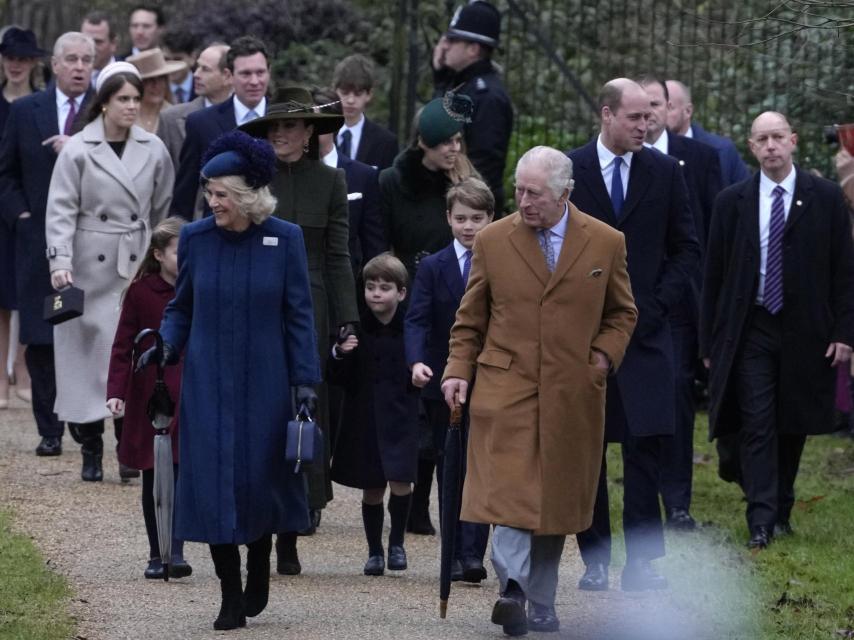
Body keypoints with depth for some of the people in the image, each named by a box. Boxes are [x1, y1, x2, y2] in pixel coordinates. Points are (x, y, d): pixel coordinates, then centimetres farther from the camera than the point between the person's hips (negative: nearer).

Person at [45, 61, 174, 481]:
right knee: (87, 353, 1)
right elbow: (60, 210, -7)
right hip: (89, 269, -2)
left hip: (137, 268, 2)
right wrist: (60, 261, -17)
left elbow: (163, 210, 13)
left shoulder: (153, 150, 4)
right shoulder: (77, 150, -4)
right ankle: (91, 453, 10)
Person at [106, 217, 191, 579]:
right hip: (149, 397, 0)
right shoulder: (140, 292, -3)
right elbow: (123, 346, -3)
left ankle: (176, 552, -11)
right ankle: (156, 555, 16)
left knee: (183, 473, -10)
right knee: (153, 478, 7)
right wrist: (116, 392, -13)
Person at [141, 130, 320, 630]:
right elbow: (181, 307, 9)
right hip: (208, 383, 1)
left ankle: (259, 571, 30)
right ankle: (231, 597, 5)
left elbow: (299, 315, -2)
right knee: (214, 484, -4)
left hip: (264, 382, -1)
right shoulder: (196, 239, -1)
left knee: (259, 479, 4)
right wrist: (168, 345, -10)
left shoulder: (284, 240, -5)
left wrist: (305, 380, -6)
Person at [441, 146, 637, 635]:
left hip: (573, 394, 1)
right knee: (508, 487, -17)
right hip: (506, 386, -1)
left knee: (555, 498, 6)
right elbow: (470, 319, 12)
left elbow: (623, 313, 15)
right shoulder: (493, 241, 4)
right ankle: (512, 587, -23)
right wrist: (459, 370, 0)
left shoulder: (606, 243, 4)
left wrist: (604, 356, 0)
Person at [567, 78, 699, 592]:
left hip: (645, 329, 0)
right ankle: (594, 560, 9)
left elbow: (687, 248, 9)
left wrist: (658, 305, -3)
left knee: (646, 445, -7)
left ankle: (641, 562, -7)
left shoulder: (665, 172, 6)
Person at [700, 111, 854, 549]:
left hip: (804, 332, 0)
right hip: (750, 331, 0)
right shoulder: (732, 202, 3)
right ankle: (761, 523, -9)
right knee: (756, 426, -7)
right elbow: (714, 275, 5)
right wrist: (710, 342, 2)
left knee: (793, 426, 8)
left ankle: (781, 510, 22)